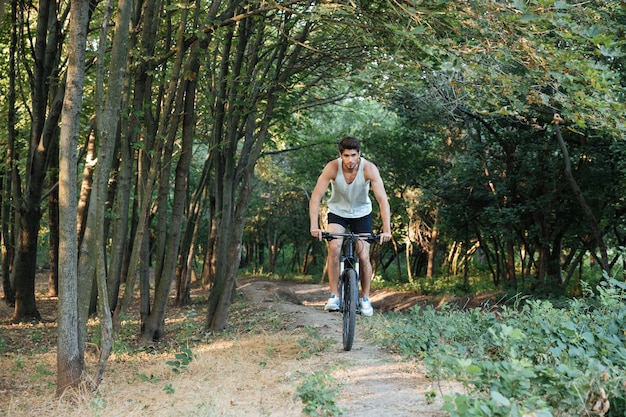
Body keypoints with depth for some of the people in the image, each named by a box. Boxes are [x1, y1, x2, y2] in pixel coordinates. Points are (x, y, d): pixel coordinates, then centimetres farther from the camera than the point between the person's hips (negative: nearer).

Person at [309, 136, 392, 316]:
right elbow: (316, 196, -29)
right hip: (337, 212, 0)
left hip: (362, 213, 0)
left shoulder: (369, 169, -27)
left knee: (364, 256, -5)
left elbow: (383, 200, -31)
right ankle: (334, 296, -13)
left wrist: (386, 230, -41)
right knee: (334, 247, -23)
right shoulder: (332, 167, -26)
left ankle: (365, 298, 15)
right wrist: (314, 226, -40)